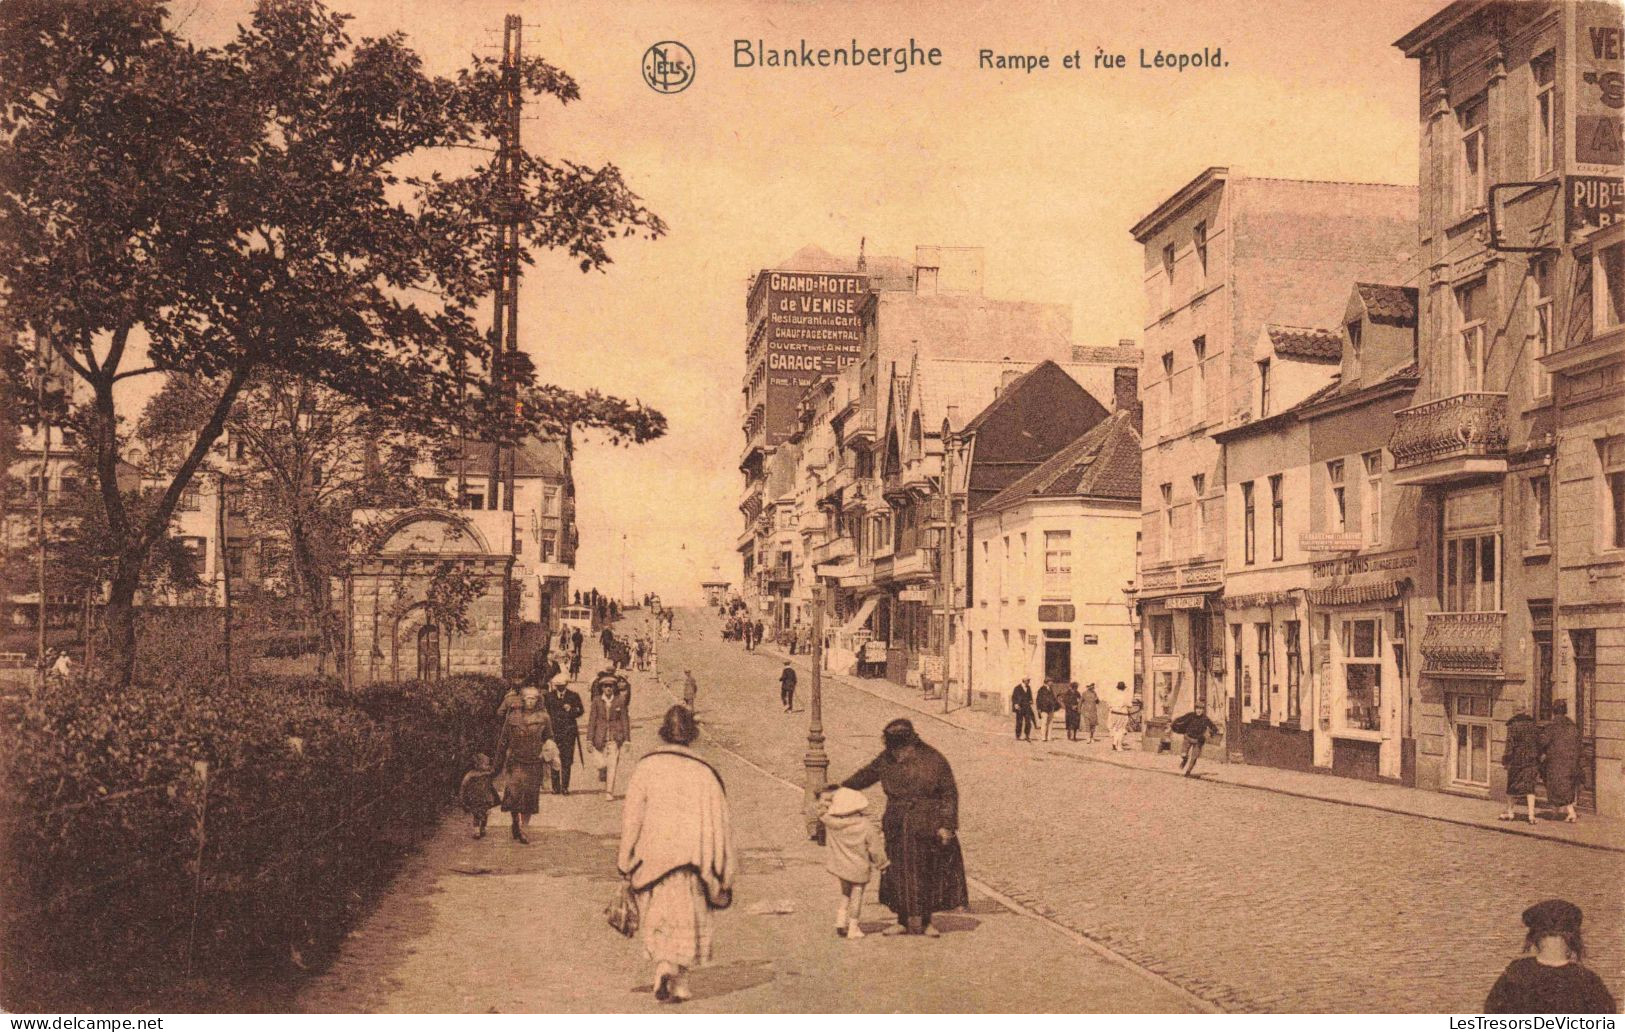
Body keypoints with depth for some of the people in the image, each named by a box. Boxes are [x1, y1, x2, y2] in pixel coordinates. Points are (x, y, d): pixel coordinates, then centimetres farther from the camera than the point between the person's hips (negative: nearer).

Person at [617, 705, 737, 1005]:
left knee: (659, 917, 12)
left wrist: (624, 861, 2)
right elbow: (721, 820, 1)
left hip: (654, 854, 0)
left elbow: (631, 815, -4)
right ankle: (678, 981, 4)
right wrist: (724, 870, 9)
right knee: (688, 918, 10)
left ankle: (663, 965, -9)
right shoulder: (704, 771, -1)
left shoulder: (647, 766, -2)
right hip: (692, 854, 0)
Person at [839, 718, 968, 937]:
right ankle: (904, 920, 20)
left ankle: (925, 921, 21)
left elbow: (950, 794, -7)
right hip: (898, 830, 3)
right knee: (899, 874, 7)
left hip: (928, 828, -3)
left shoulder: (934, 761, -12)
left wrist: (947, 825, -12)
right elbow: (865, 776, 10)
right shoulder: (887, 759, -2)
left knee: (929, 874, 7)